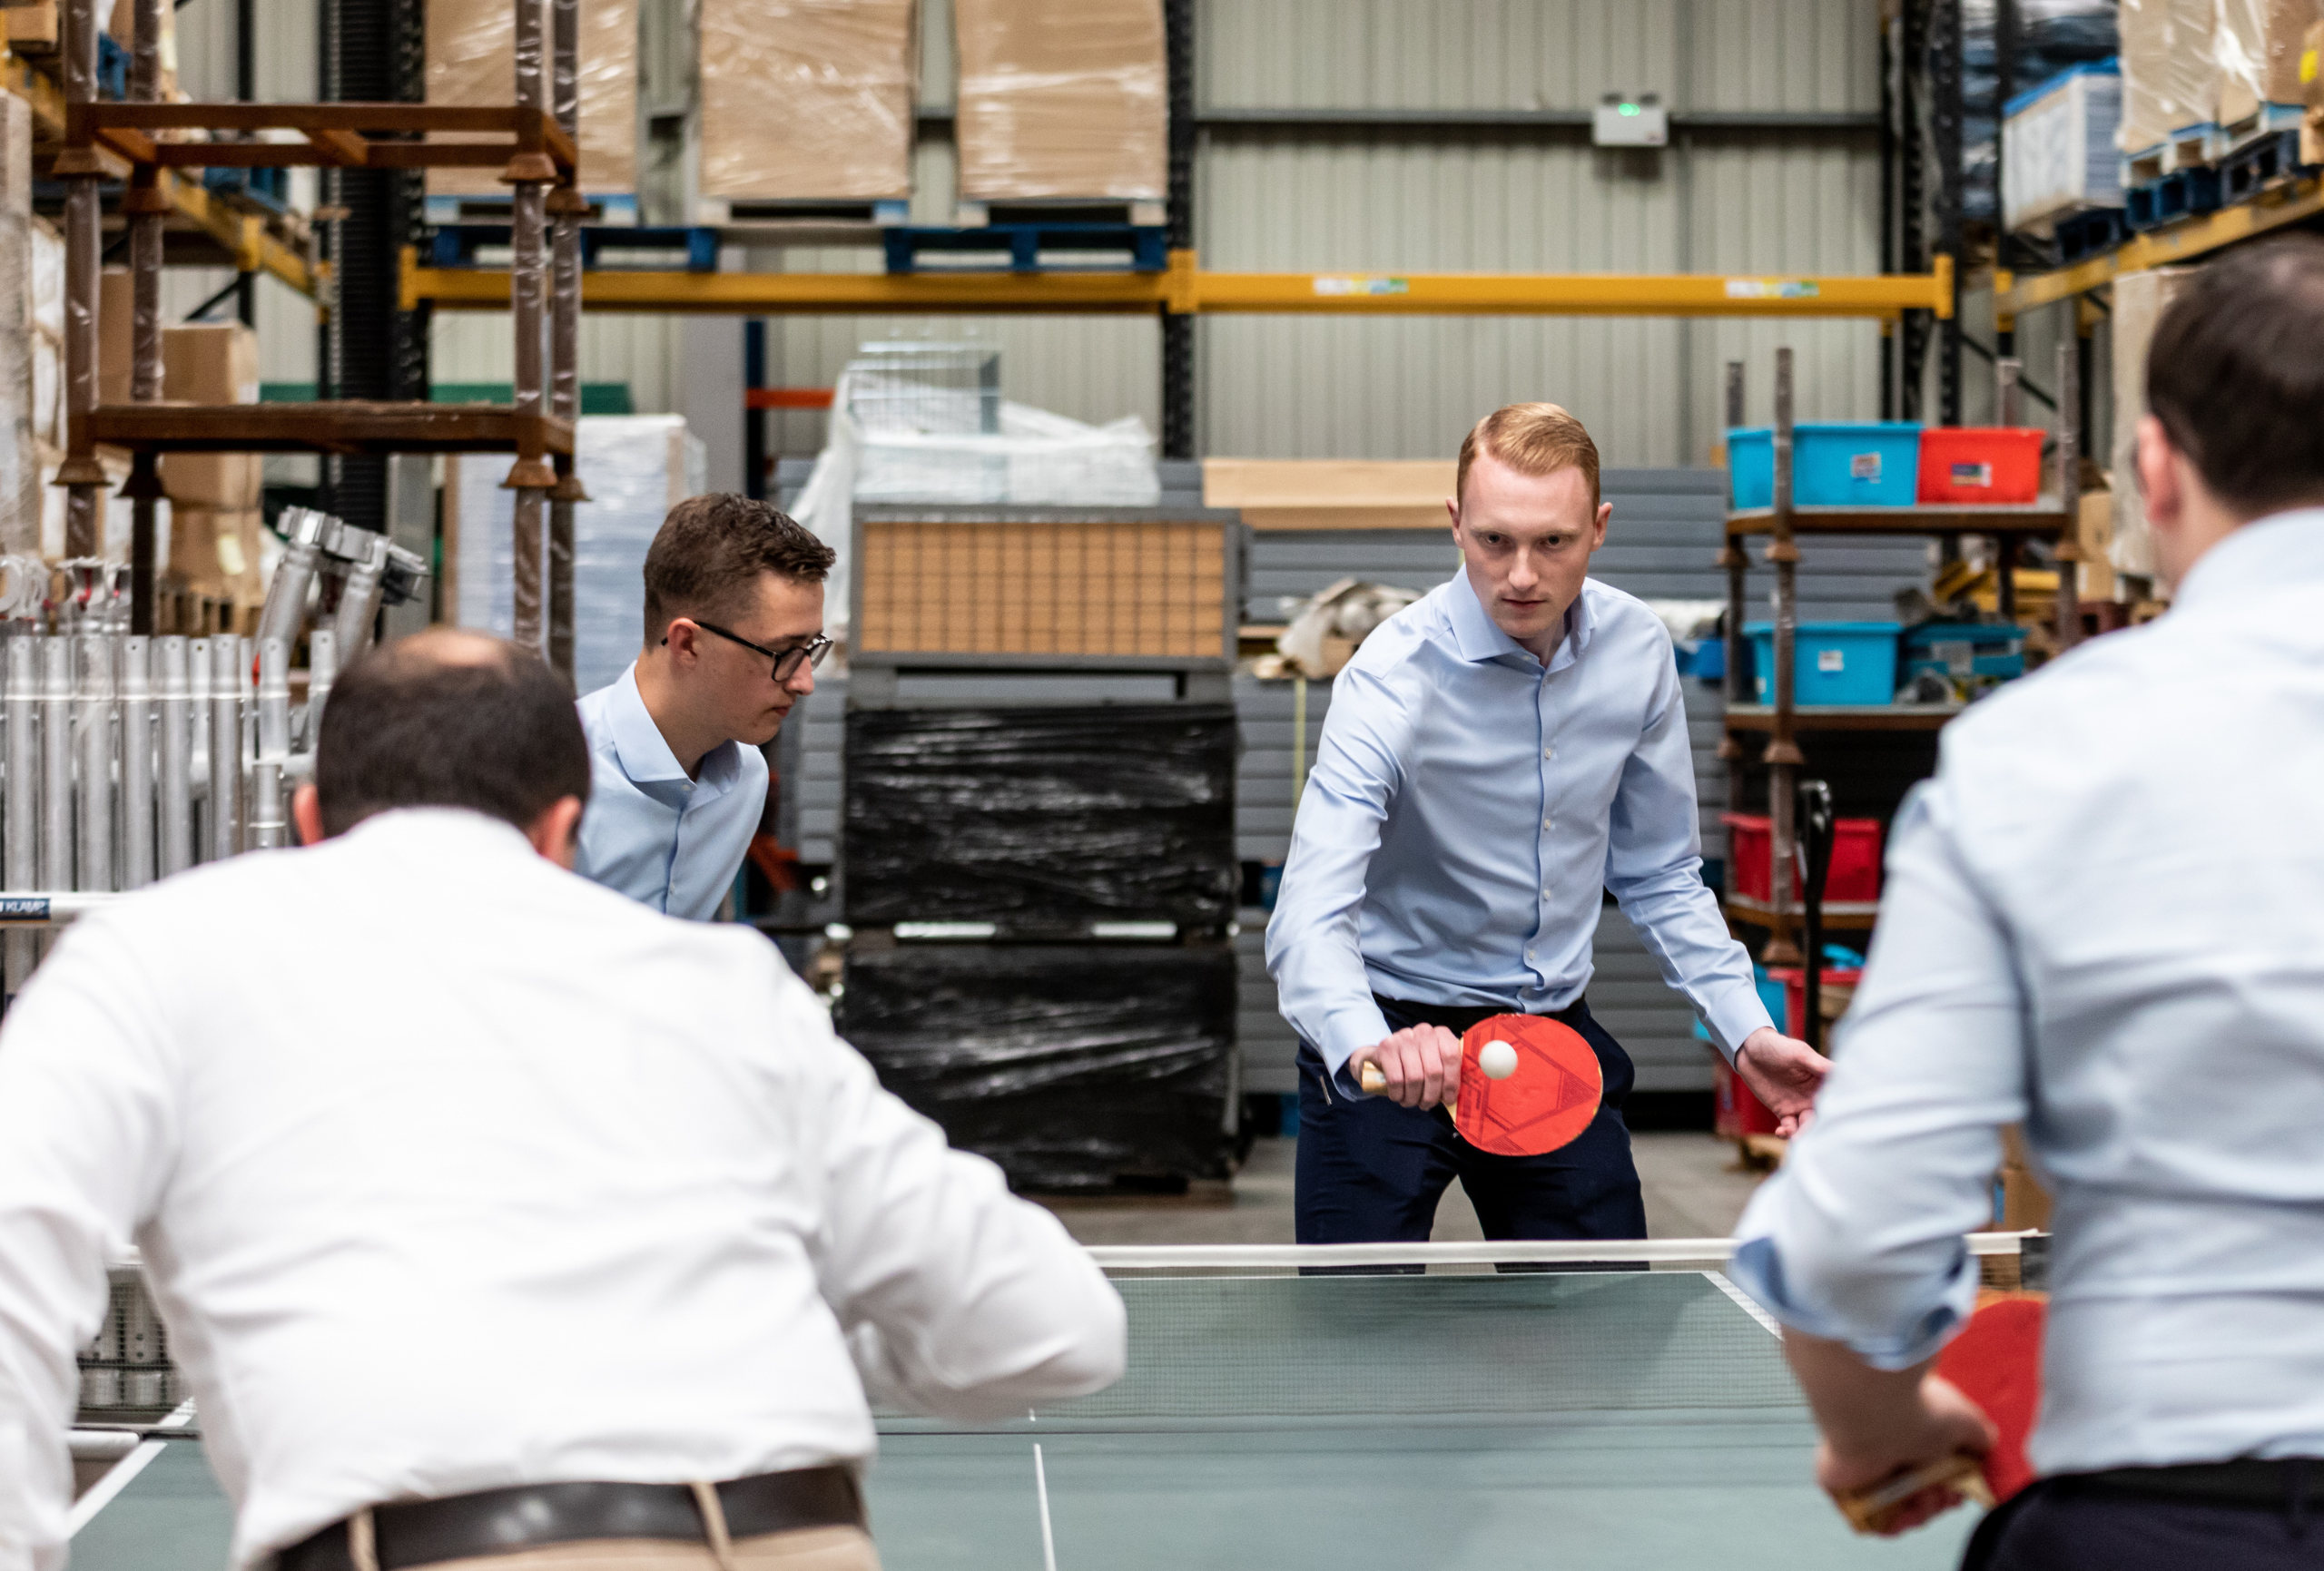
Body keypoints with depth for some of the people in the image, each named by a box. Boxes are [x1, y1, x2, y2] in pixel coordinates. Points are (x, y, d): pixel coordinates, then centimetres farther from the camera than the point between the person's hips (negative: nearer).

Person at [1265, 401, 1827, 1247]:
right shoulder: (1392, 681, -22)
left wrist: (1745, 1032, -2)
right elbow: (1308, 922, -32)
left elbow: (1661, 875, 9)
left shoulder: (1637, 649, -5)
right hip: (1395, 1035, -4)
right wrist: (1368, 1044, -52)